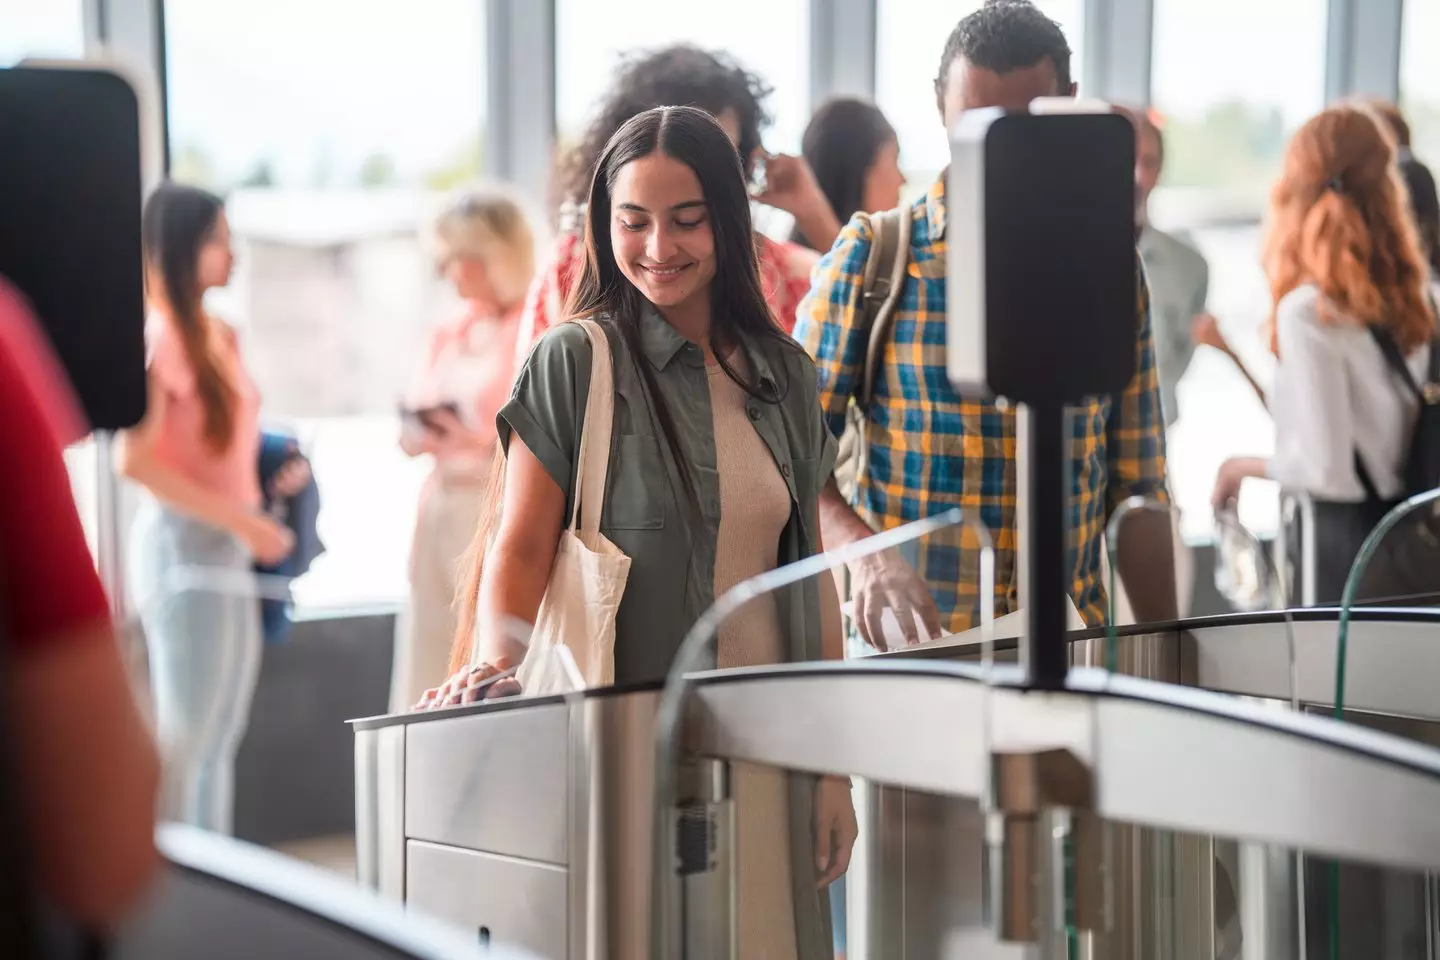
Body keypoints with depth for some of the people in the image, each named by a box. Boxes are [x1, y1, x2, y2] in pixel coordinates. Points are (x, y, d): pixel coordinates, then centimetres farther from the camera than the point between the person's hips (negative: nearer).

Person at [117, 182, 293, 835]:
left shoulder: (219, 335, 13)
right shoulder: (158, 337, -13)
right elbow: (134, 460, -19)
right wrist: (238, 518, -19)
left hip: (231, 549, 9)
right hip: (185, 545, -9)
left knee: (220, 738, 13)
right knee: (185, 738, -4)